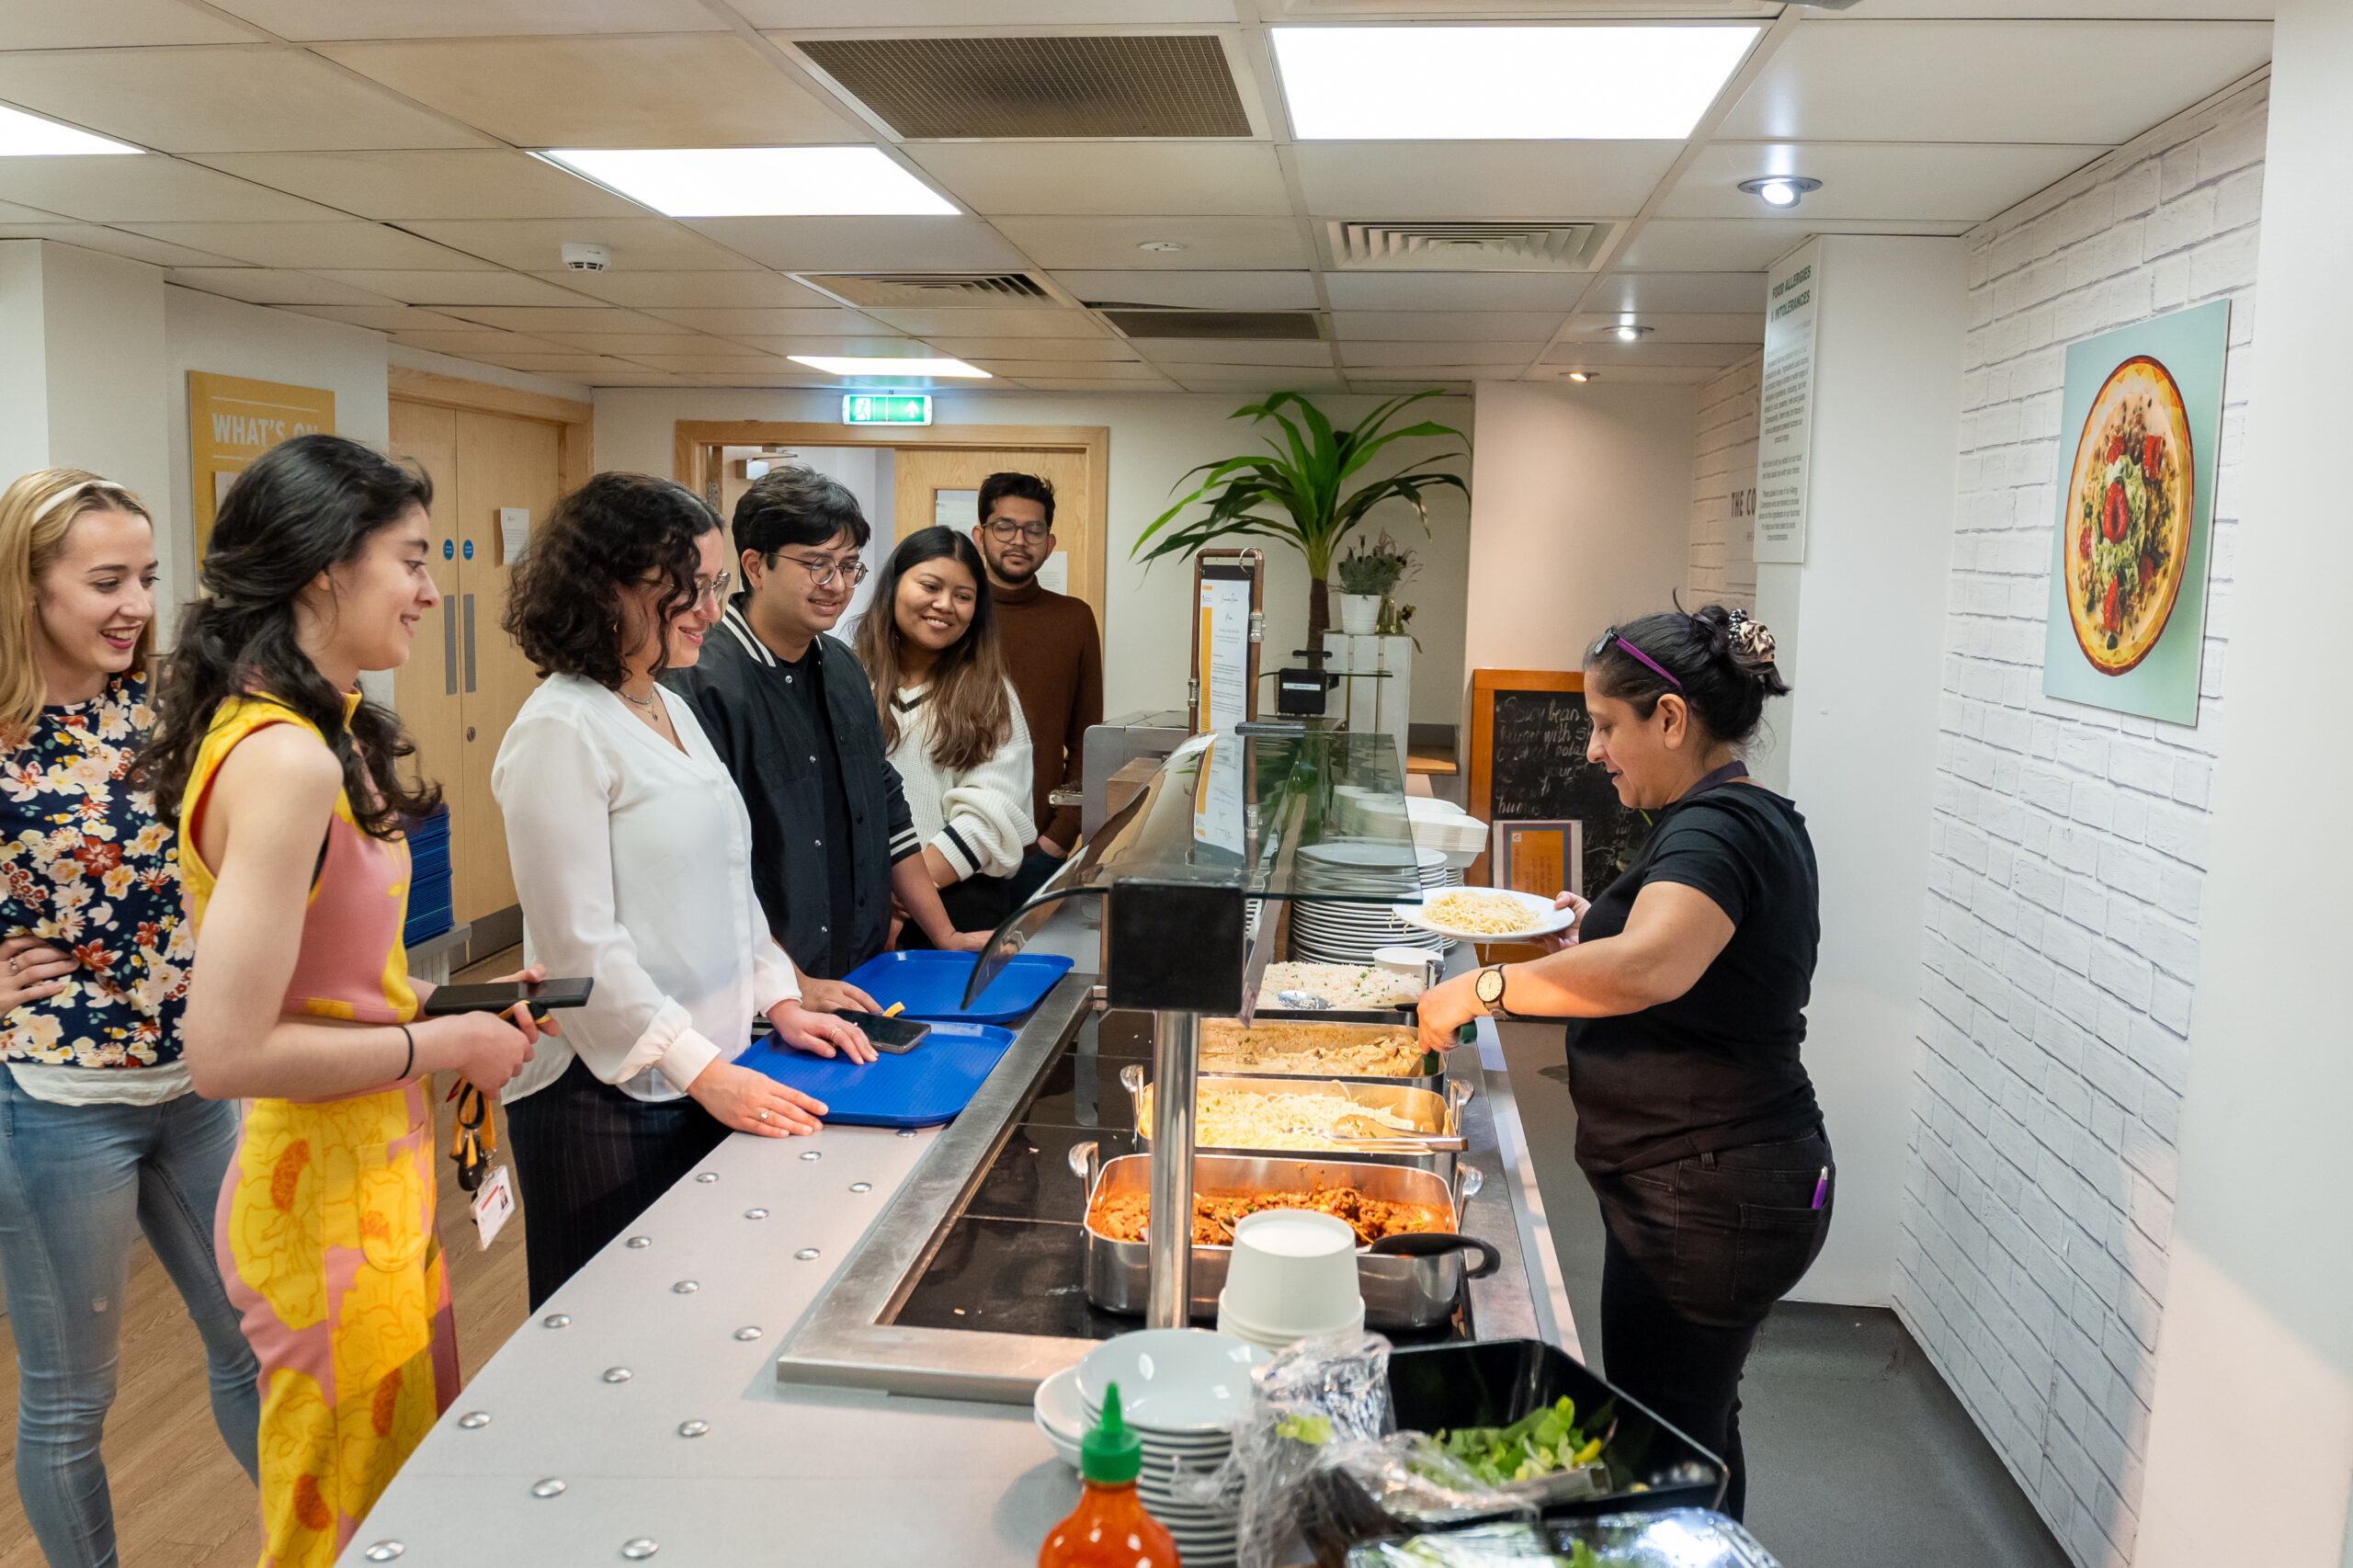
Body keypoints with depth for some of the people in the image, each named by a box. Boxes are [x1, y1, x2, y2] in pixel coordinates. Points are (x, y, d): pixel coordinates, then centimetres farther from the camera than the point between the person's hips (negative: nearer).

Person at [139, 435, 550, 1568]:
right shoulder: (287, 762, -24)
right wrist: (444, 1044, -16)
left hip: (382, 1178, 9)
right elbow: (227, 1054, -26)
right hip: (327, 1201, -9)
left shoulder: (314, 738, 5)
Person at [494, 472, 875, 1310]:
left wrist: (778, 1001, 10)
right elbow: (579, 943, -18)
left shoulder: (674, 709, 12)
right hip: (607, 1099, -8)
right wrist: (703, 1072, -18)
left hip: (705, 1082, 8)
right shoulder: (561, 730, -16)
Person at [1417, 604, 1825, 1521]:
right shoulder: (1745, 820, 13)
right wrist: (1593, 928, 14)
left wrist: (1489, 985, -33)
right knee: (1695, 1428, 23)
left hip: (1709, 1197, -11)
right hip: (1722, 1182, 11)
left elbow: (1649, 969, -40)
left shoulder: (1717, 829, -20)